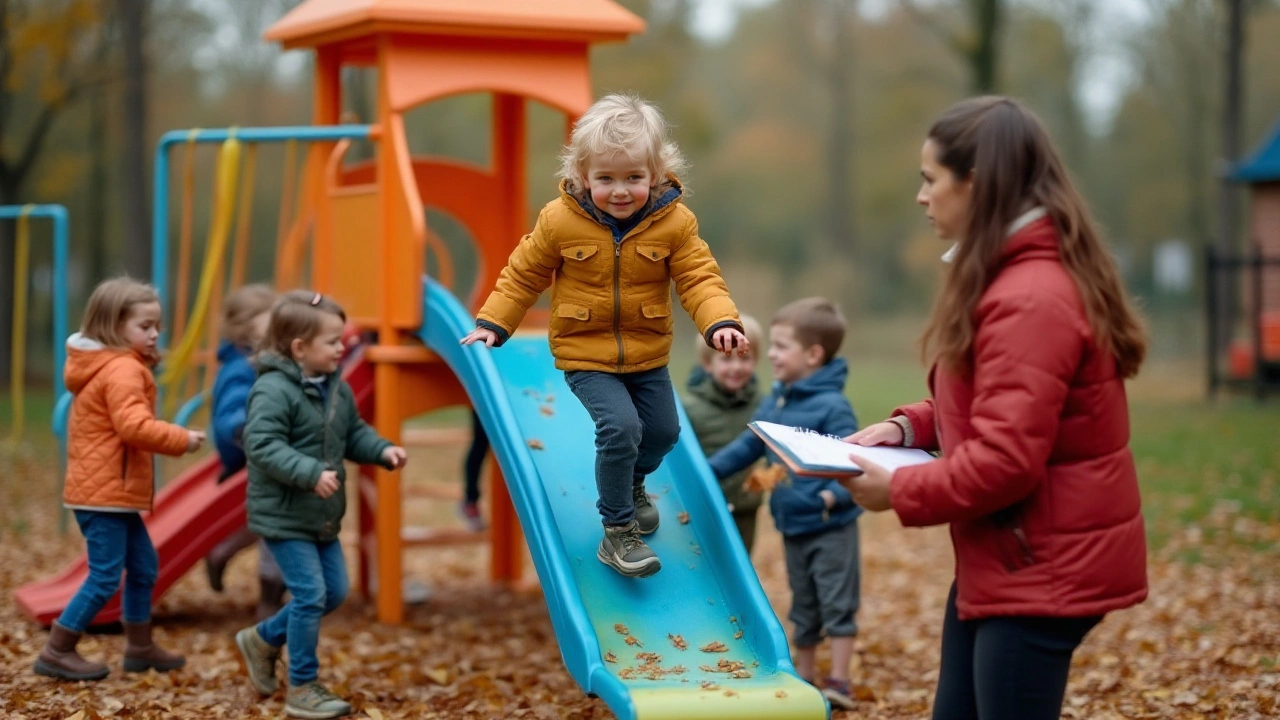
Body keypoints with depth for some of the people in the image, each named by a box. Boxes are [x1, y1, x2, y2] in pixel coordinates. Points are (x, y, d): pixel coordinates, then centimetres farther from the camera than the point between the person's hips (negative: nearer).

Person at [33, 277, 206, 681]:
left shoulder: (103, 365, 17)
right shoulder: (122, 370, -17)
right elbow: (134, 426, -27)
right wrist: (182, 439, -17)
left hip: (111, 490, 11)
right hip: (105, 492, -11)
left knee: (143, 565, 17)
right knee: (105, 577, -6)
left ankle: (140, 647, 25)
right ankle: (57, 652, 2)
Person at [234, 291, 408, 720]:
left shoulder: (338, 389, 7)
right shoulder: (273, 390, -20)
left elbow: (354, 434, 17)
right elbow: (263, 445, -28)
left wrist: (382, 450, -2)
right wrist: (310, 473, -35)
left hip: (322, 516, 9)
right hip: (283, 515, -9)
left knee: (335, 591, 13)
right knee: (310, 594, -9)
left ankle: (263, 640, 32)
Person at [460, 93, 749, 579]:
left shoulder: (674, 222, -13)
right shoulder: (560, 220, -15)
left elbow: (698, 277, -12)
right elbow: (523, 275, -3)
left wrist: (720, 323, -30)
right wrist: (492, 324, -6)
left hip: (647, 354, 4)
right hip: (584, 353, -3)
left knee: (664, 430, 14)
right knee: (620, 426, -21)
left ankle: (632, 481, 50)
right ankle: (617, 531, -5)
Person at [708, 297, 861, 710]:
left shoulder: (832, 407, -18)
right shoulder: (775, 401, 6)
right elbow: (749, 445, 17)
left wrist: (835, 494, -40)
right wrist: (706, 472, 19)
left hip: (830, 527, -8)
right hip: (792, 526, 8)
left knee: (837, 605, -1)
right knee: (803, 608, 17)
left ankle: (838, 683, 5)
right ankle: (804, 678, 28)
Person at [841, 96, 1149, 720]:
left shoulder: (1031, 300, -23)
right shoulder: (1015, 277, 12)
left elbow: (1005, 459, -26)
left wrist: (900, 492, -14)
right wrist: (907, 428, 6)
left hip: (1043, 569, -11)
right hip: (1002, 560, 11)